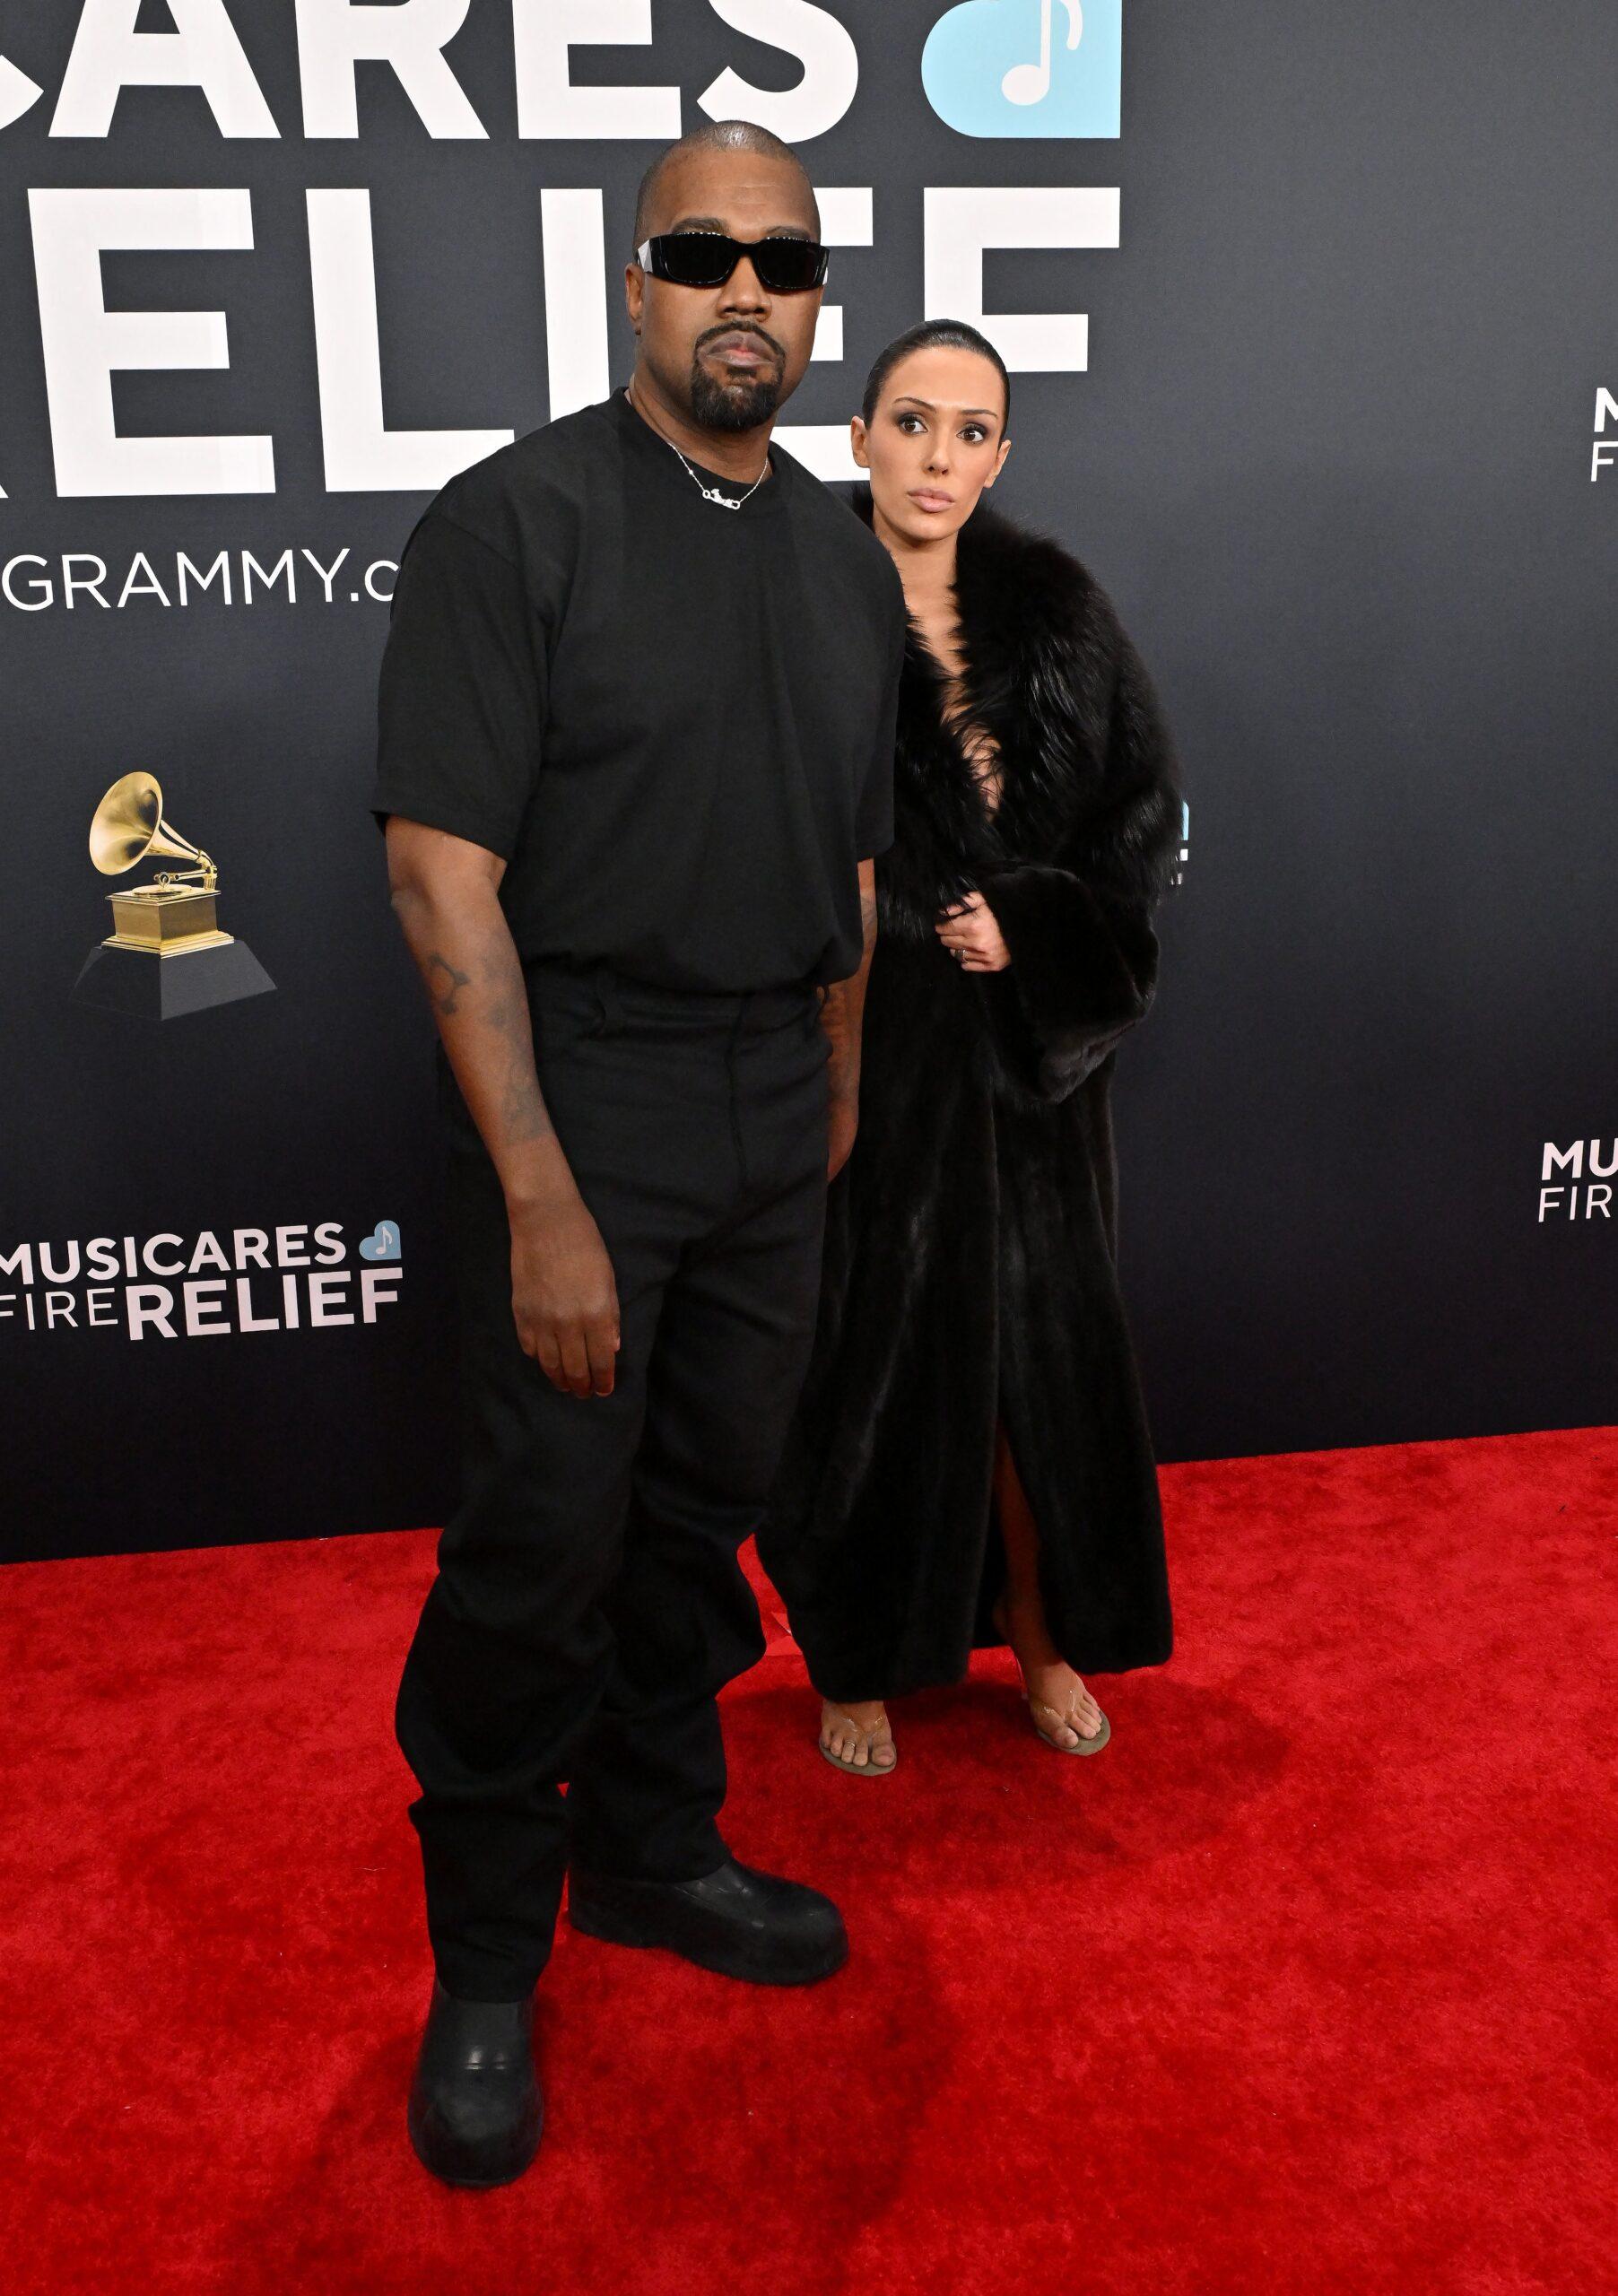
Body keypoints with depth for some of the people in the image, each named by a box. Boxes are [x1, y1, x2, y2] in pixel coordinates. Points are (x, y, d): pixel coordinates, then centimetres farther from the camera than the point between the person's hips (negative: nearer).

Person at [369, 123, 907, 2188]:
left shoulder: (846, 562, 11)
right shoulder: (516, 521, -9)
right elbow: (444, 870, -16)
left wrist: (837, 1096, 15)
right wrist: (542, 1196, -21)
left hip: (778, 1108, 6)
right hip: (575, 1092, -6)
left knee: (707, 1509, 15)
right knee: (544, 1535, 0)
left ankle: (651, 1848, 35)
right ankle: (486, 1956, 21)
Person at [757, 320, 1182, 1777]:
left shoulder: (1059, 615, 4)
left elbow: (1147, 811, 3)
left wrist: (1032, 926, -10)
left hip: (1028, 1047, 3)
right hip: (861, 1045, -3)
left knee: (1040, 1341, 10)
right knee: (872, 1346, 6)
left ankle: (1041, 1635, 30)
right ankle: (857, 1661, 25)